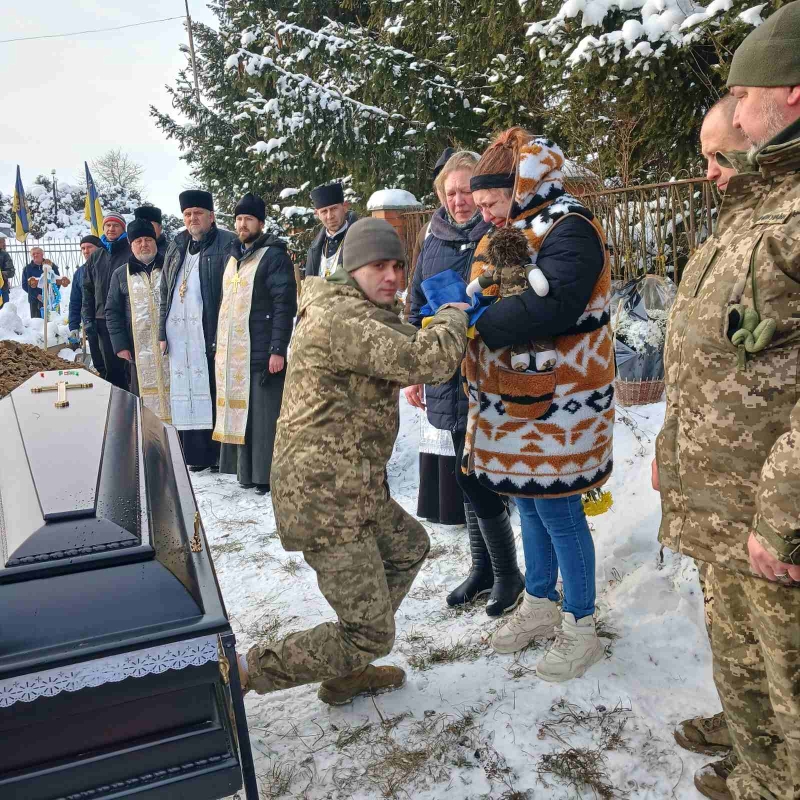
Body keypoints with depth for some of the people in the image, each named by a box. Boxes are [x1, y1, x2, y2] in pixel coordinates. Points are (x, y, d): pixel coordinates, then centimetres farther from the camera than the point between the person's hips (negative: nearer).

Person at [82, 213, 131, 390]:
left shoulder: (132, 253, -2)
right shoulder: (95, 257, 15)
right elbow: (88, 289, 15)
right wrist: (88, 318, 7)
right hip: (103, 320, 5)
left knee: (130, 364, -3)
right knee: (111, 367, 8)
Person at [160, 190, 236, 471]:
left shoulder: (227, 244, -1)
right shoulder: (176, 247, 20)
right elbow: (164, 293, 21)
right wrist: (162, 333, 14)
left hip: (210, 333, -6)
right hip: (179, 335, 6)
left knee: (213, 393, -6)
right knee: (185, 394, 6)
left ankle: (218, 453, 3)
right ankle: (195, 454, 14)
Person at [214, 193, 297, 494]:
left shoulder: (274, 256, -5)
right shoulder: (234, 257, 19)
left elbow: (285, 306, -12)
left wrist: (278, 350, -18)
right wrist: (220, 346, 19)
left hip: (261, 353, -8)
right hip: (232, 353, 8)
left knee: (264, 415, -5)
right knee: (239, 412, 11)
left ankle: (267, 475, 4)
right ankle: (246, 471, 21)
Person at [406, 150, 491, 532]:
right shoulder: (434, 239, 11)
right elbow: (417, 308, 16)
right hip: (441, 378, 5)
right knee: (459, 469, 11)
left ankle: (490, 561, 20)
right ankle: (482, 560, 29)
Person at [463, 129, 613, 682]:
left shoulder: (569, 231, -15)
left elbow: (551, 307, -31)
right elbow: (487, 304, 16)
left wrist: (475, 319, -22)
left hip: (555, 404, -9)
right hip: (515, 401, 9)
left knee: (558, 511, 2)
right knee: (529, 503, 18)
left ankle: (582, 627, 22)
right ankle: (539, 605, 37)